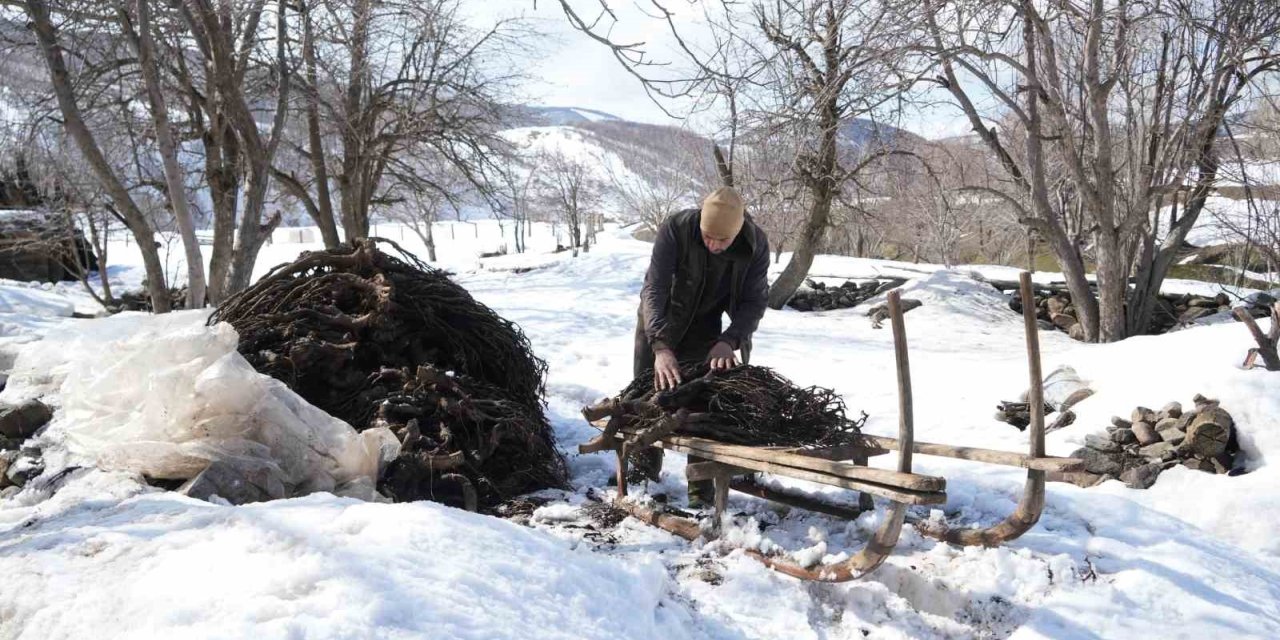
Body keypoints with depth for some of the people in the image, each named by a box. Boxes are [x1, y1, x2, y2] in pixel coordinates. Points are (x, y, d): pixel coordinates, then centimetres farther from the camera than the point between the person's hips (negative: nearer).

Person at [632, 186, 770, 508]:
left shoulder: (756, 244, -26)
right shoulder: (675, 228, -34)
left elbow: (755, 300, -20)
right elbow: (654, 288, -38)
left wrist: (729, 341, -37)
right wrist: (661, 347, -51)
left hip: (706, 325, 1)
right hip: (658, 320, 0)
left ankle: (701, 486, 7)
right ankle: (645, 469, 29)